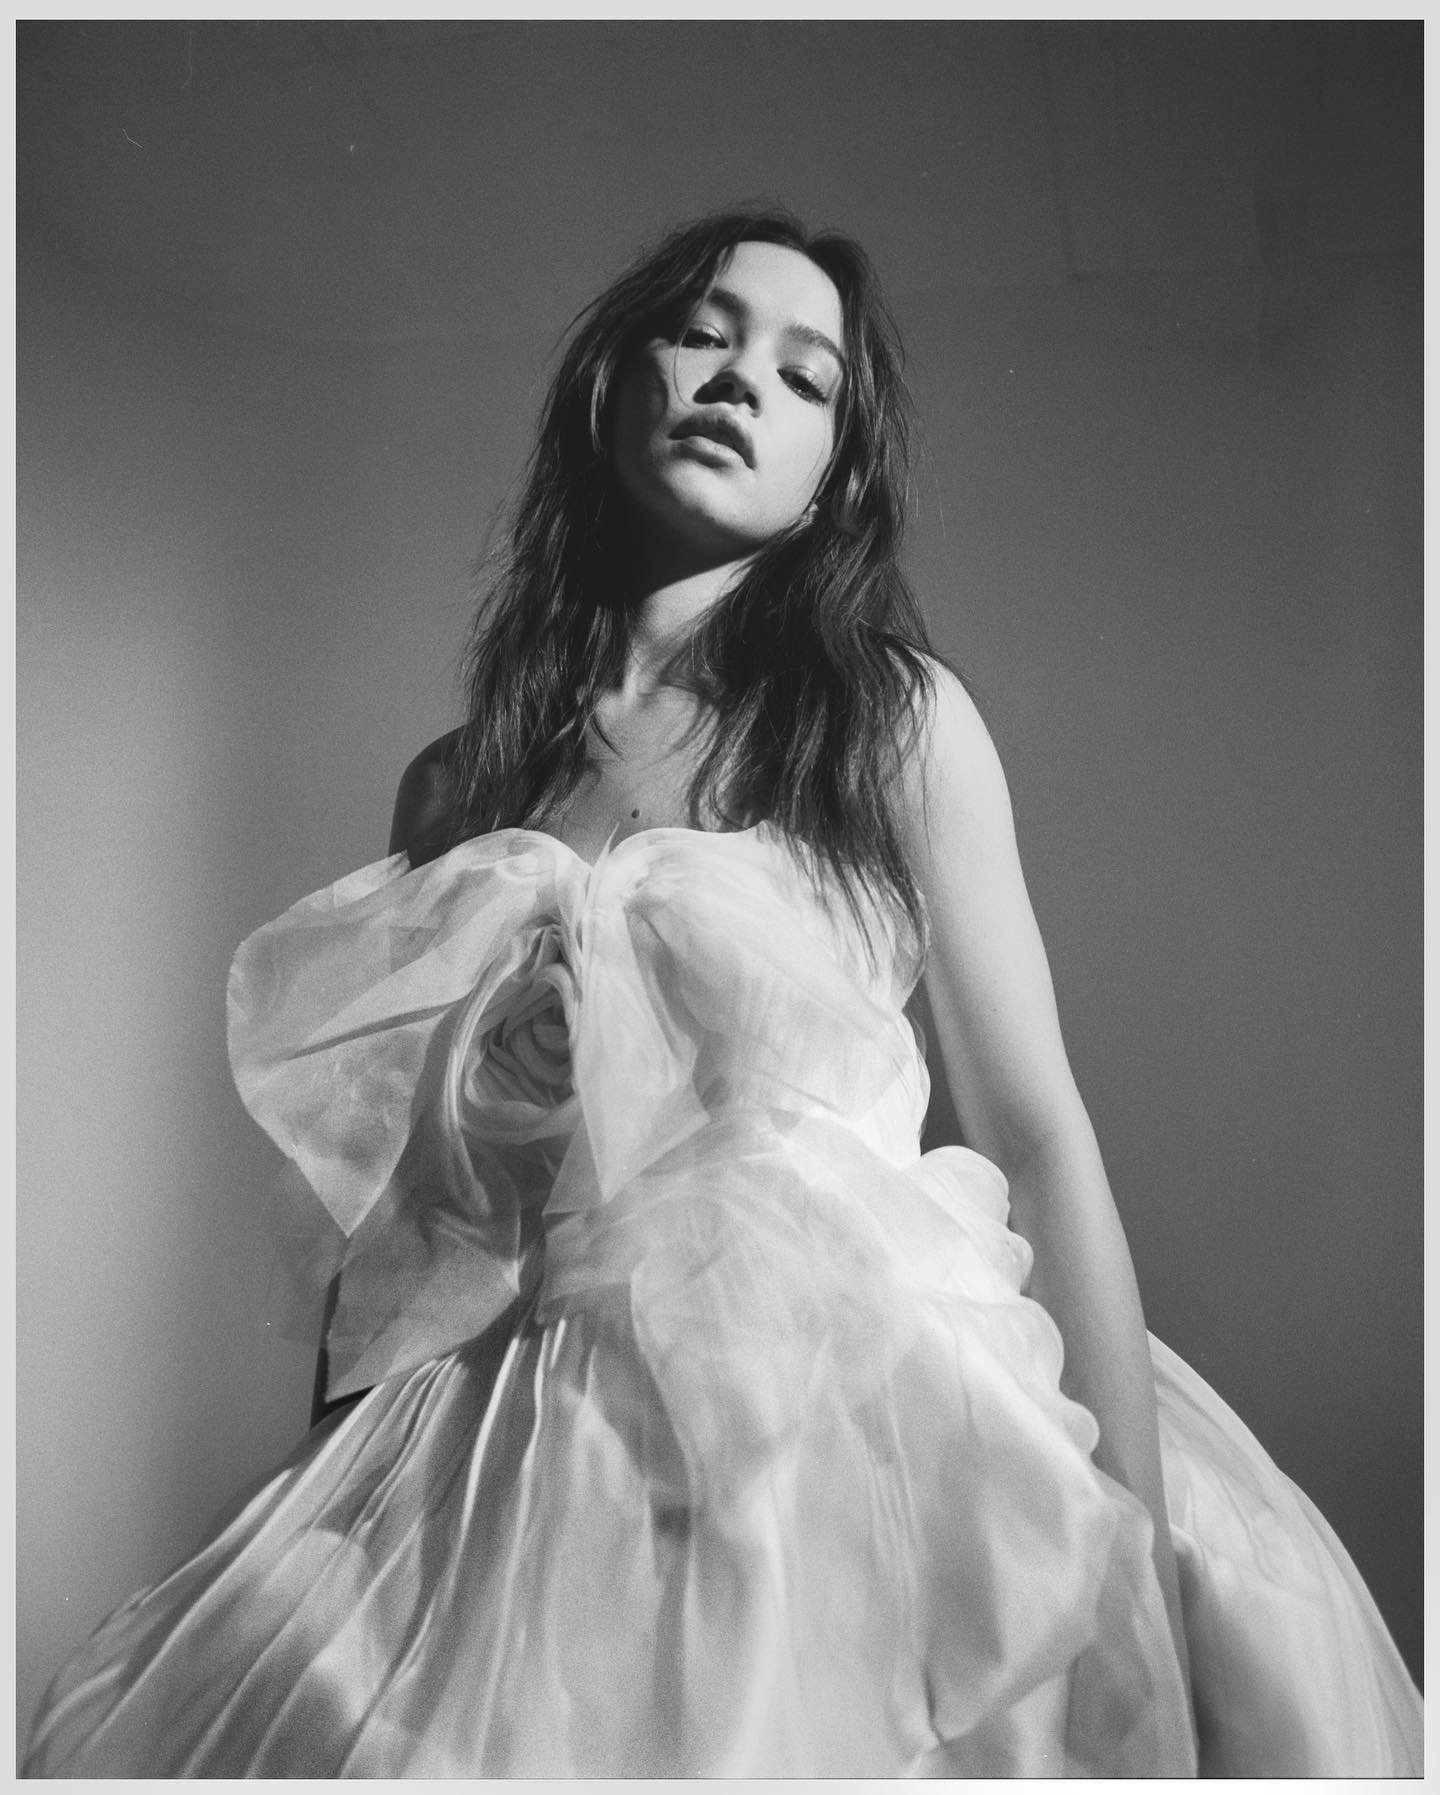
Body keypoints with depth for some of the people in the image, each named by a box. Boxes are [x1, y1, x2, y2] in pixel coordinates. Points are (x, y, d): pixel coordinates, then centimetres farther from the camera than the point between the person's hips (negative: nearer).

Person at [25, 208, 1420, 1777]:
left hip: (859, 1434, -2)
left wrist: (1138, 1572, -10)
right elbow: (384, 1209, 10)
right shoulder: (455, 788, 7)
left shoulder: (896, 721, 0)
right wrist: (312, 1536, 10)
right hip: (528, 1469, 3)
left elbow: (1037, 1131, -5)